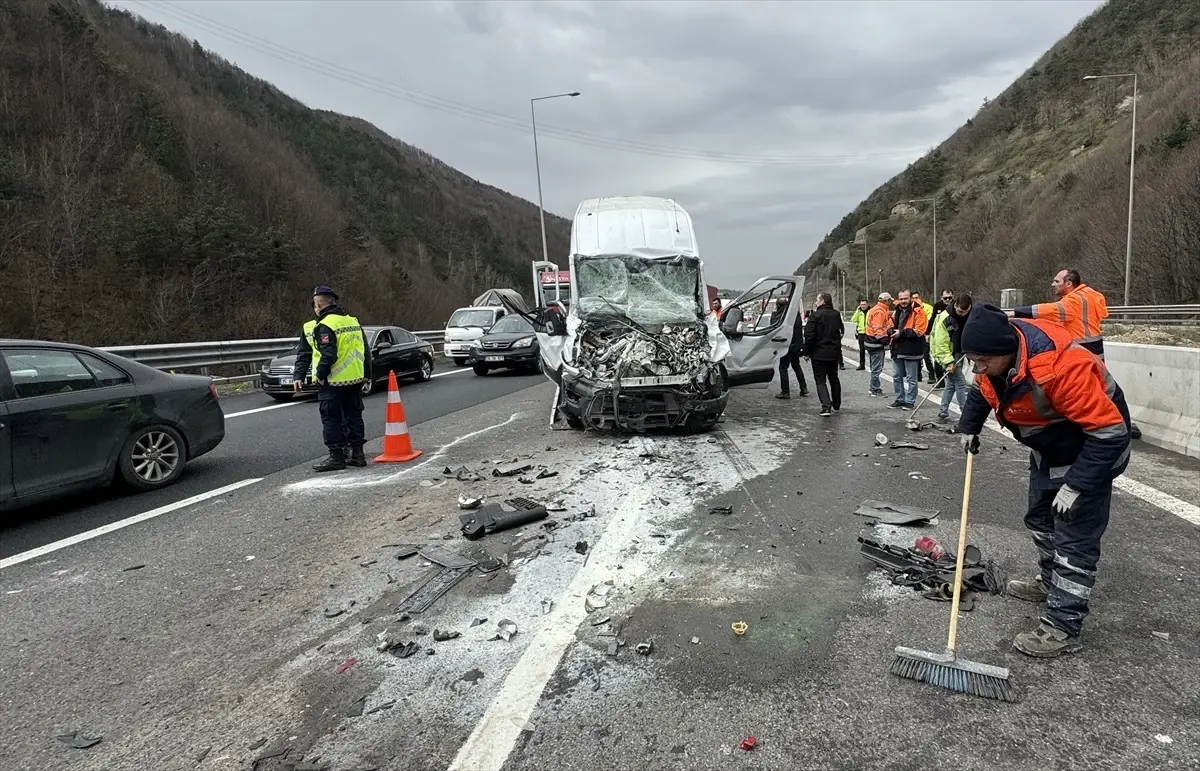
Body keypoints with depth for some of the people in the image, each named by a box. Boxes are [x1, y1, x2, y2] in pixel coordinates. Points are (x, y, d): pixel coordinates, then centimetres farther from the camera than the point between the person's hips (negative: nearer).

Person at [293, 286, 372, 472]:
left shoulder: (324, 326, -14)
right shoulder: (353, 322, 10)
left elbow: (328, 355, -21)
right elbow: (366, 351, 15)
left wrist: (320, 375, -10)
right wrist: (365, 373, 21)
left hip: (332, 382, -7)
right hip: (355, 379, 7)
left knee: (331, 420, 2)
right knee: (353, 416, 14)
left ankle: (337, 457, 4)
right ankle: (357, 454, 17)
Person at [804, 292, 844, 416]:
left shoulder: (815, 315, -15)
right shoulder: (836, 314, 7)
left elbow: (809, 335, -15)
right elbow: (841, 331, 19)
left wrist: (806, 352, -7)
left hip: (819, 354, -6)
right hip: (834, 353, 6)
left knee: (820, 380, -2)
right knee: (834, 378, 21)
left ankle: (826, 407, -17)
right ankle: (836, 405, 31)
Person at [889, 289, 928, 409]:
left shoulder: (918, 311, -10)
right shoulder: (897, 311, 13)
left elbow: (919, 331, -18)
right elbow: (892, 326, 21)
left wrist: (901, 333, -20)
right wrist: (892, 330, -3)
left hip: (911, 350, -7)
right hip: (897, 349, 7)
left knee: (911, 378, 3)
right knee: (896, 377, 13)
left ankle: (910, 401, 12)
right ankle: (900, 400, 24)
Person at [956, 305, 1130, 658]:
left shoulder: (1060, 367, -40)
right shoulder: (995, 354, -16)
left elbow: (1109, 431, -34)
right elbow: (982, 390, 10)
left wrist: (1075, 485, -33)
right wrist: (969, 427, 6)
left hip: (1091, 446, -8)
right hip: (1048, 446, 9)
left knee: (1075, 536, -8)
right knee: (1041, 517, 22)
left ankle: (1063, 628, -1)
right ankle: (1051, 582, 43)